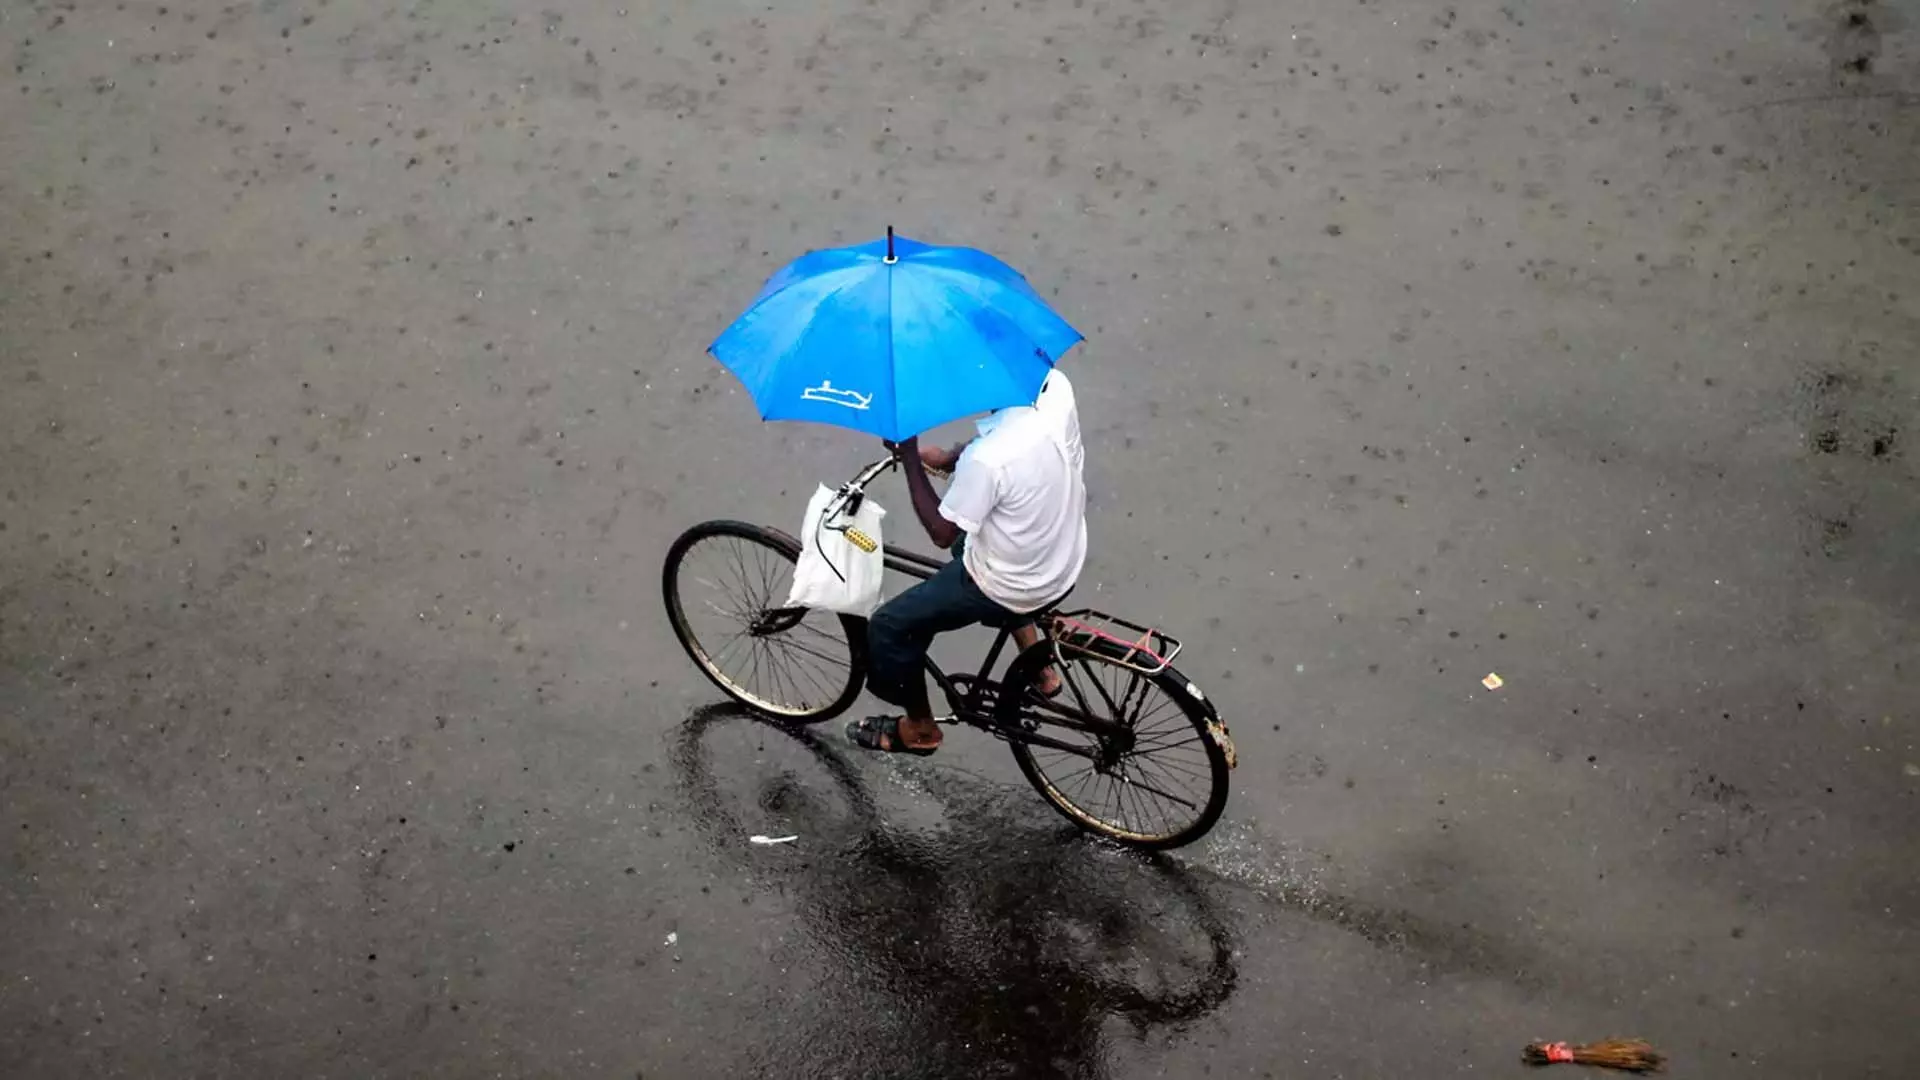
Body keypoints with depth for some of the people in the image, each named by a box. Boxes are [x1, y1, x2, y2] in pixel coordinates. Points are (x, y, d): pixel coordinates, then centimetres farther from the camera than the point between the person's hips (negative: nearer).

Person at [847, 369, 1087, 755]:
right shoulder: (1056, 387, -16)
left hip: (1013, 589, -7)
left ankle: (920, 729, 33)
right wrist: (951, 458, -2)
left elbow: (941, 533, -21)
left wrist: (910, 457, -18)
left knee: (888, 627, 8)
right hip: (1064, 565, 7)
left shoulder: (987, 460, -36)